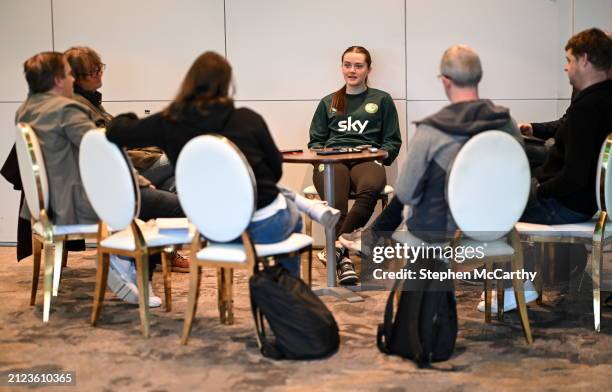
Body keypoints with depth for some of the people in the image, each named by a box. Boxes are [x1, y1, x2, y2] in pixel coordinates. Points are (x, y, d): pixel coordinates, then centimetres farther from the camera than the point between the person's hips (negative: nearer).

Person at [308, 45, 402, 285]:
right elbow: (315, 141, 24)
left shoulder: (381, 100, 20)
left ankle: (337, 247, -35)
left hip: (367, 159, -1)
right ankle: (344, 260, -36)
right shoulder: (328, 103, 27)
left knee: (370, 188, -40)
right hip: (333, 160, 1)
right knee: (335, 201, -35)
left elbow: (392, 141, 15)